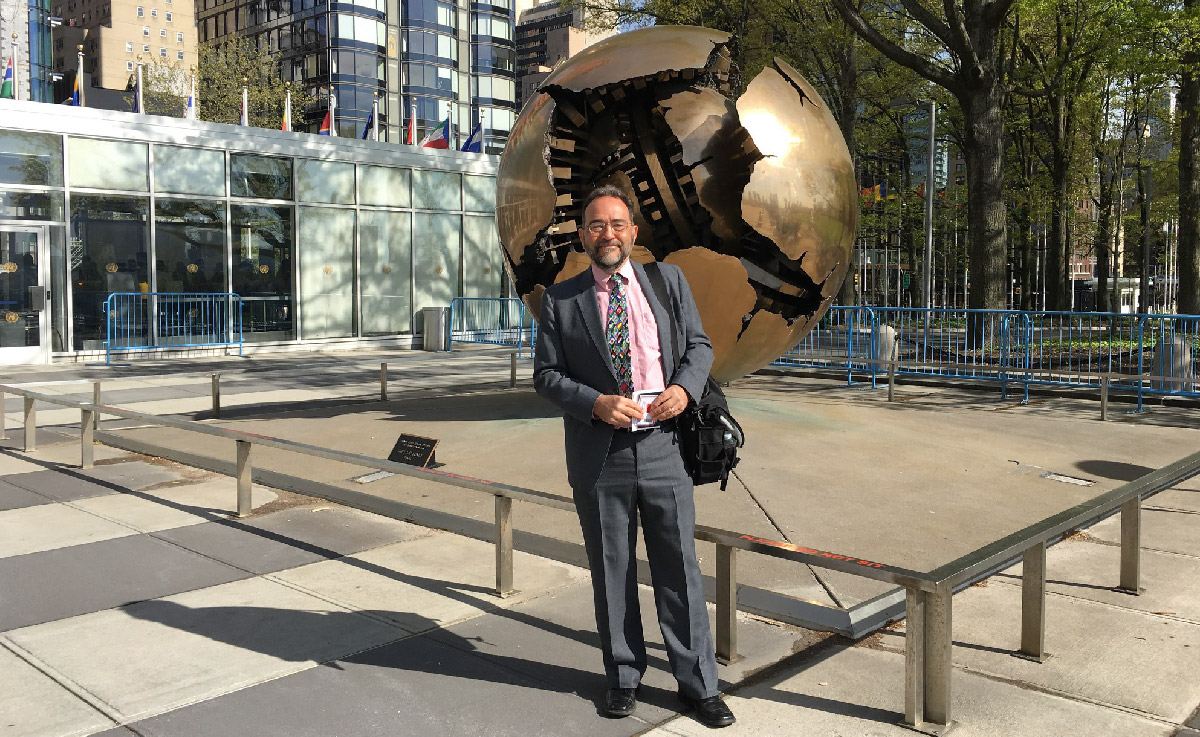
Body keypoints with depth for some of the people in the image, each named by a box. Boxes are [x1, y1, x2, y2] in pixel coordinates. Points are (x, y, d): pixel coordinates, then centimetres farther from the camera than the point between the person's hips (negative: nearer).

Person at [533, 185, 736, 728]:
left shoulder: (668, 280, 7)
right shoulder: (560, 299, 3)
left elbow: (699, 344, 11)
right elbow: (545, 373, 2)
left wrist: (684, 388, -10)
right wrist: (596, 403, -15)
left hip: (663, 445, 1)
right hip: (598, 456, 0)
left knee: (679, 568, 7)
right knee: (611, 573, 11)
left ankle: (697, 683, 22)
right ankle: (623, 677, 29)